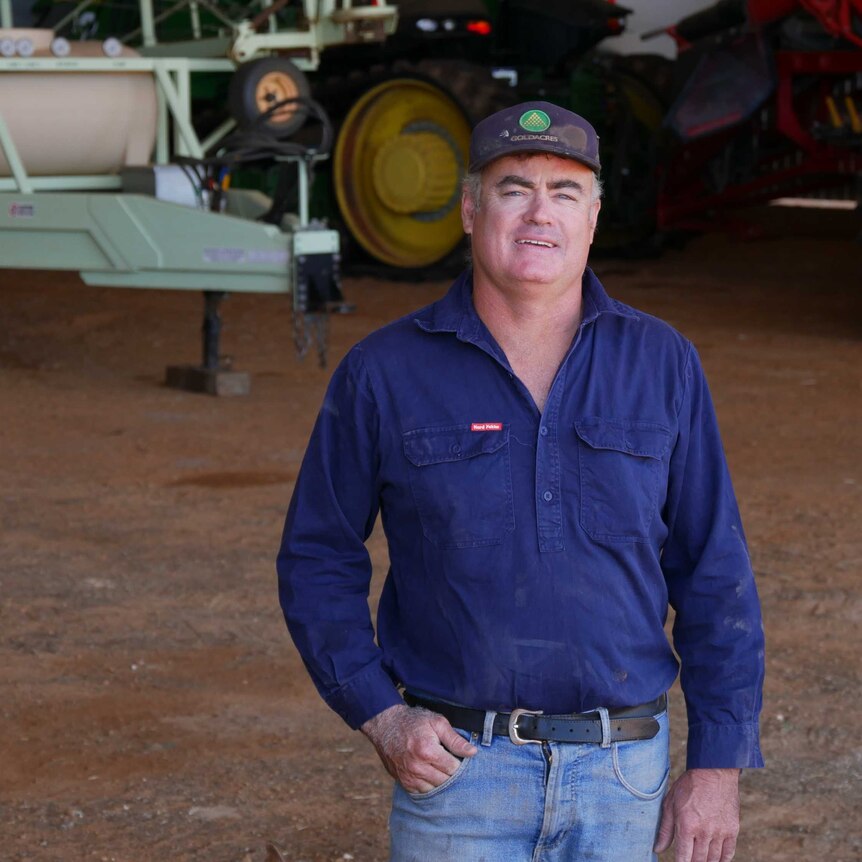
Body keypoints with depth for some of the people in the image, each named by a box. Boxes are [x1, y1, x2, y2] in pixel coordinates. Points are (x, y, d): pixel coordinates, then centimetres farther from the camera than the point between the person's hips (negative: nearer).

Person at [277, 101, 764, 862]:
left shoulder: (661, 364, 3)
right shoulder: (385, 373, -1)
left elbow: (715, 576, 5)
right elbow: (317, 561, 6)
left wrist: (718, 766, 0)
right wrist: (378, 717, -6)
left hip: (623, 771, 2)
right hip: (458, 765, -2)